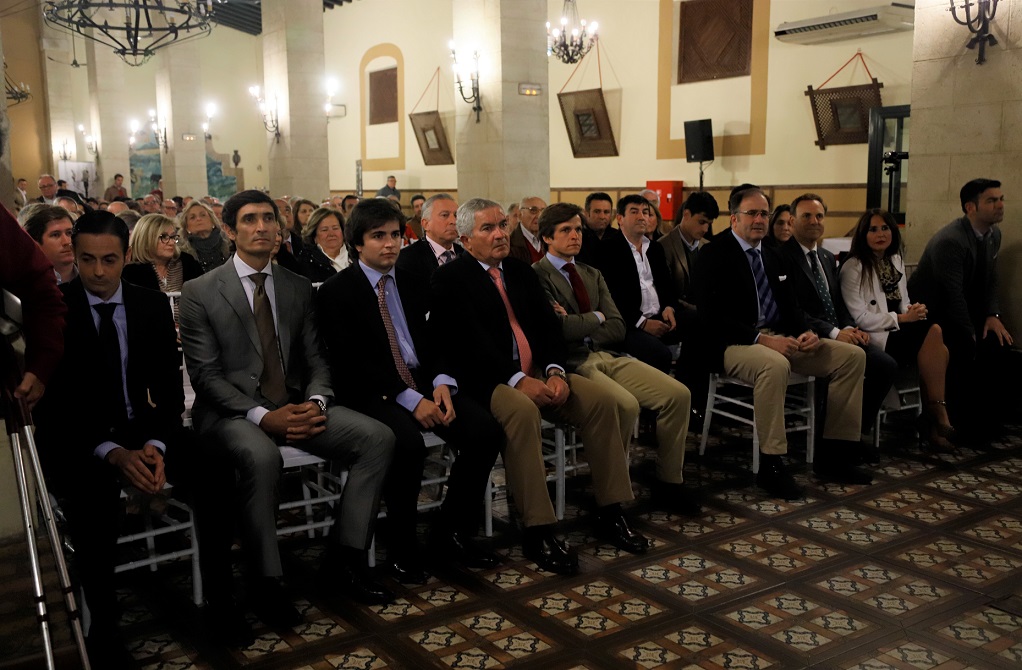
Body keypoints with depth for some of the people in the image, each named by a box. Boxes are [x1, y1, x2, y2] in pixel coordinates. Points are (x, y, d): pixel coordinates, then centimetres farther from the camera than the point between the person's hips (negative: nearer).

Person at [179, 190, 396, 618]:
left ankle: (343, 561, -8)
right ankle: (265, 582, -20)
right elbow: (205, 374, -7)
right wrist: (262, 416, -21)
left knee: (378, 437, -16)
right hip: (231, 412, -4)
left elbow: (316, 360, 12)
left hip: (294, 408, 5)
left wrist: (316, 402, -11)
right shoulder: (200, 292, 0)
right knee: (261, 456, -39)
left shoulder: (298, 289, 14)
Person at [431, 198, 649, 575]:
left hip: (538, 374, 7)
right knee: (523, 411, -37)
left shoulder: (521, 272, 18)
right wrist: (518, 379, -23)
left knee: (602, 401, -13)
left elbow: (548, 326, 10)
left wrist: (555, 371, -10)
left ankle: (610, 513, -4)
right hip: (487, 381, -6)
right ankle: (537, 532, -29)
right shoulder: (451, 279, -2)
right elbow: (471, 342, -14)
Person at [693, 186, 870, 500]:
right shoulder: (715, 255, -6)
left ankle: (833, 455, 0)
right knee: (774, 365, -40)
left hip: (778, 338, 8)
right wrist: (761, 339, -23)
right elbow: (711, 317, -16)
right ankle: (771, 465, -27)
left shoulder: (771, 256, 18)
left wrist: (806, 331, -4)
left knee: (852, 356, -4)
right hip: (735, 344, -8)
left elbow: (789, 306, 19)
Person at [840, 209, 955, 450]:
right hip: (874, 338, -7)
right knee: (933, 333, -26)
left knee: (938, 349, -24)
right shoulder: (853, 268, -6)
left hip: (898, 331, 7)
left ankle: (934, 416, -15)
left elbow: (903, 304, 21)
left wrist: (914, 311, -3)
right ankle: (938, 413, -15)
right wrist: (901, 318, -15)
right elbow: (861, 318, -13)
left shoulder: (896, 261, 18)